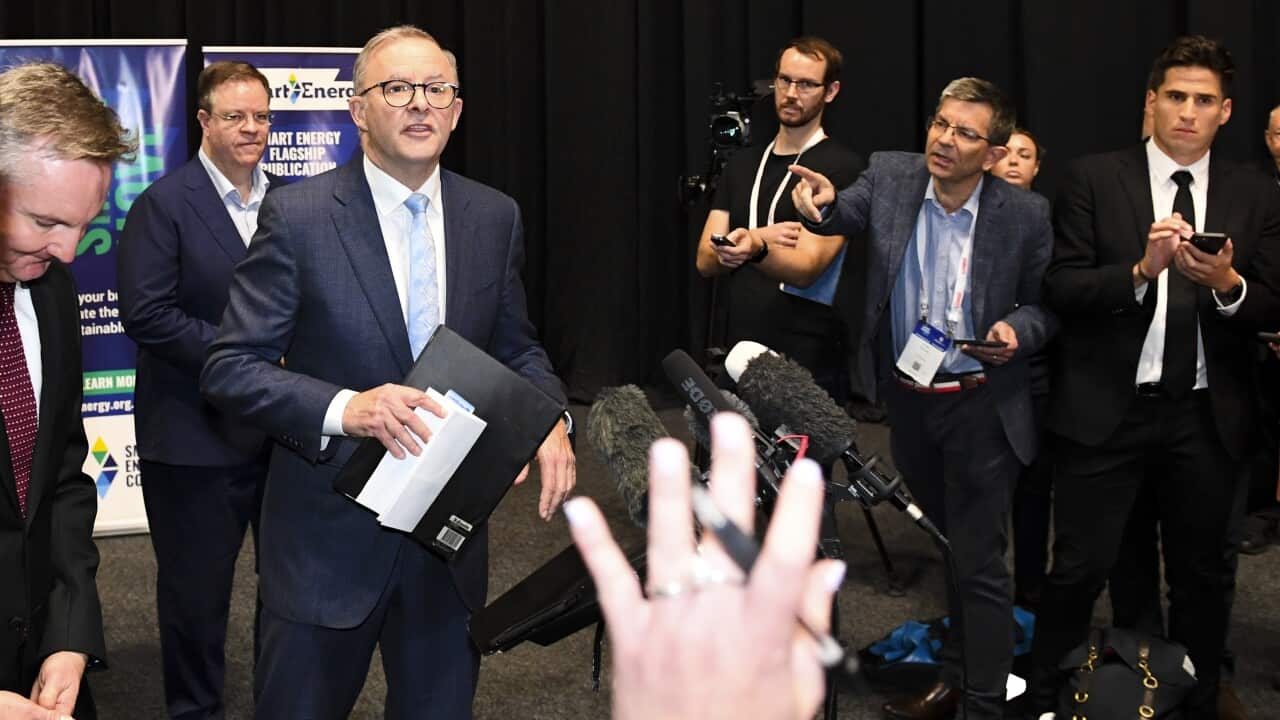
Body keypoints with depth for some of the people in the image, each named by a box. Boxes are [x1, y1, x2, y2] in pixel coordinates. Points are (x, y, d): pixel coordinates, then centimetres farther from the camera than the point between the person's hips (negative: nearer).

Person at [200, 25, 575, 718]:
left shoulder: (495, 217, 2)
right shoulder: (297, 214, -11)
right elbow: (229, 367, -12)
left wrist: (550, 420, -9)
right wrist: (343, 408, -29)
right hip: (329, 535, -4)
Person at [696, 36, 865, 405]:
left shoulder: (842, 167, -6)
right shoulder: (742, 164, 13)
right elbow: (706, 260, 6)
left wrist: (754, 249, -35)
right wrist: (763, 238, -11)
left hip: (807, 364, -5)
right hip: (740, 355, 5)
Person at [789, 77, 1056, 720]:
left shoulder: (1024, 215, -12)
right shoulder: (889, 176, -5)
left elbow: (1043, 303, -1)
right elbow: (849, 212, -16)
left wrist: (1018, 329, -21)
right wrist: (824, 206, -38)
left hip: (979, 407, -3)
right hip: (906, 398, 4)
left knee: (979, 562, 1)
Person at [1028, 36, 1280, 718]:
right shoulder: (1094, 178, -1)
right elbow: (1060, 287, -8)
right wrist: (1141, 271, -22)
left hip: (1209, 415, 3)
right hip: (1106, 406, -3)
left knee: (1204, 574, 15)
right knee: (1079, 567, 2)